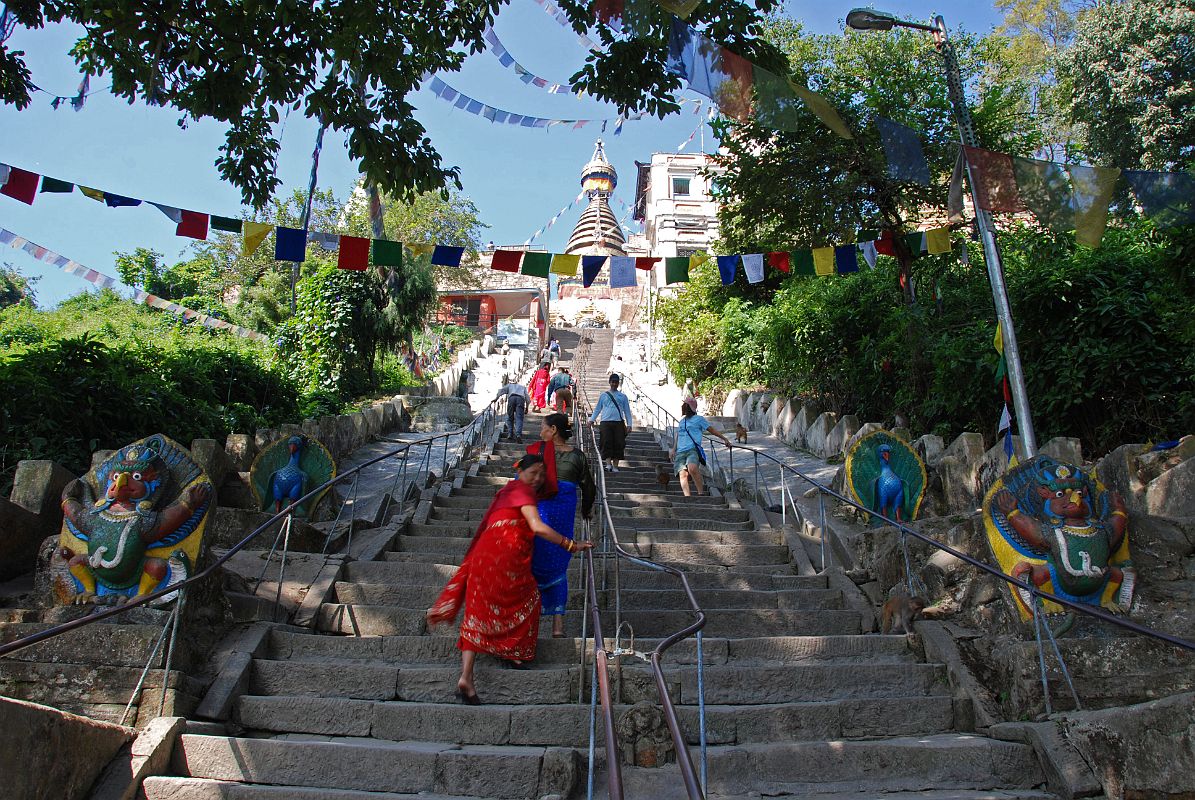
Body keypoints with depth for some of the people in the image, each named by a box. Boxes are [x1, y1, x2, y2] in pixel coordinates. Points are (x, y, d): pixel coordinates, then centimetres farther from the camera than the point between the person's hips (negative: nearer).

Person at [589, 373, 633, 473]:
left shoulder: (623, 396, 16)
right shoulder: (604, 395, 16)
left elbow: (627, 411, 15)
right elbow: (597, 409, 18)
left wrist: (629, 425, 5)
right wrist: (591, 419, 6)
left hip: (619, 423, 0)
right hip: (605, 422, 0)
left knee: (618, 444, -4)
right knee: (607, 443, -12)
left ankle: (615, 466, 0)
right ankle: (608, 464, -15)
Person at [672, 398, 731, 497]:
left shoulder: (699, 419, 11)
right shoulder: (681, 421, 26)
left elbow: (713, 430, 13)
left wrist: (725, 439, 11)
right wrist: (674, 449, 18)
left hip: (693, 450, -5)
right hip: (680, 452, 5)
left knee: (692, 468, -31)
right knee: (683, 474, -13)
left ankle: (701, 492, -22)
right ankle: (687, 496, -16)